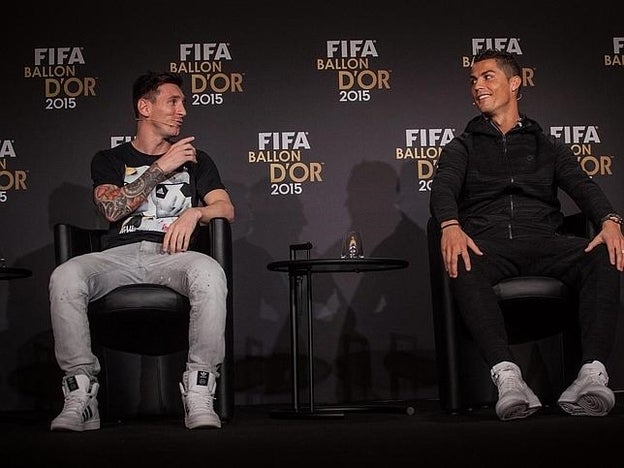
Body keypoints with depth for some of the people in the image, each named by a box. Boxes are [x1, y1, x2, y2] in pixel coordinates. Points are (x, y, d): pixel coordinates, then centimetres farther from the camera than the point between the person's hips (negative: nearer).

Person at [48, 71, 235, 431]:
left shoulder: (196, 160, 25)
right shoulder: (110, 160, 22)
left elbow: (227, 208, 13)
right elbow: (113, 209, 2)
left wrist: (194, 212, -9)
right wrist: (162, 167, 2)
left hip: (173, 254, 0)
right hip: (120, 254, 0)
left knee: (210, 273, -38)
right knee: (65, 277, -34)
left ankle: (199, 395, -33)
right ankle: (81, 394, -27)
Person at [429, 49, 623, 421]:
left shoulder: (547, 145, 26)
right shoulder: (462, 147, 23)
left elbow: (582, 185, 8)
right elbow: (443, 188, 2)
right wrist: (451, 226, -24)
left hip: (542, 238, 1)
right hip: (486, 242, -1)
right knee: (462, 267, -38)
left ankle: (594, 373, -40)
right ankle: (507, 376, -48)